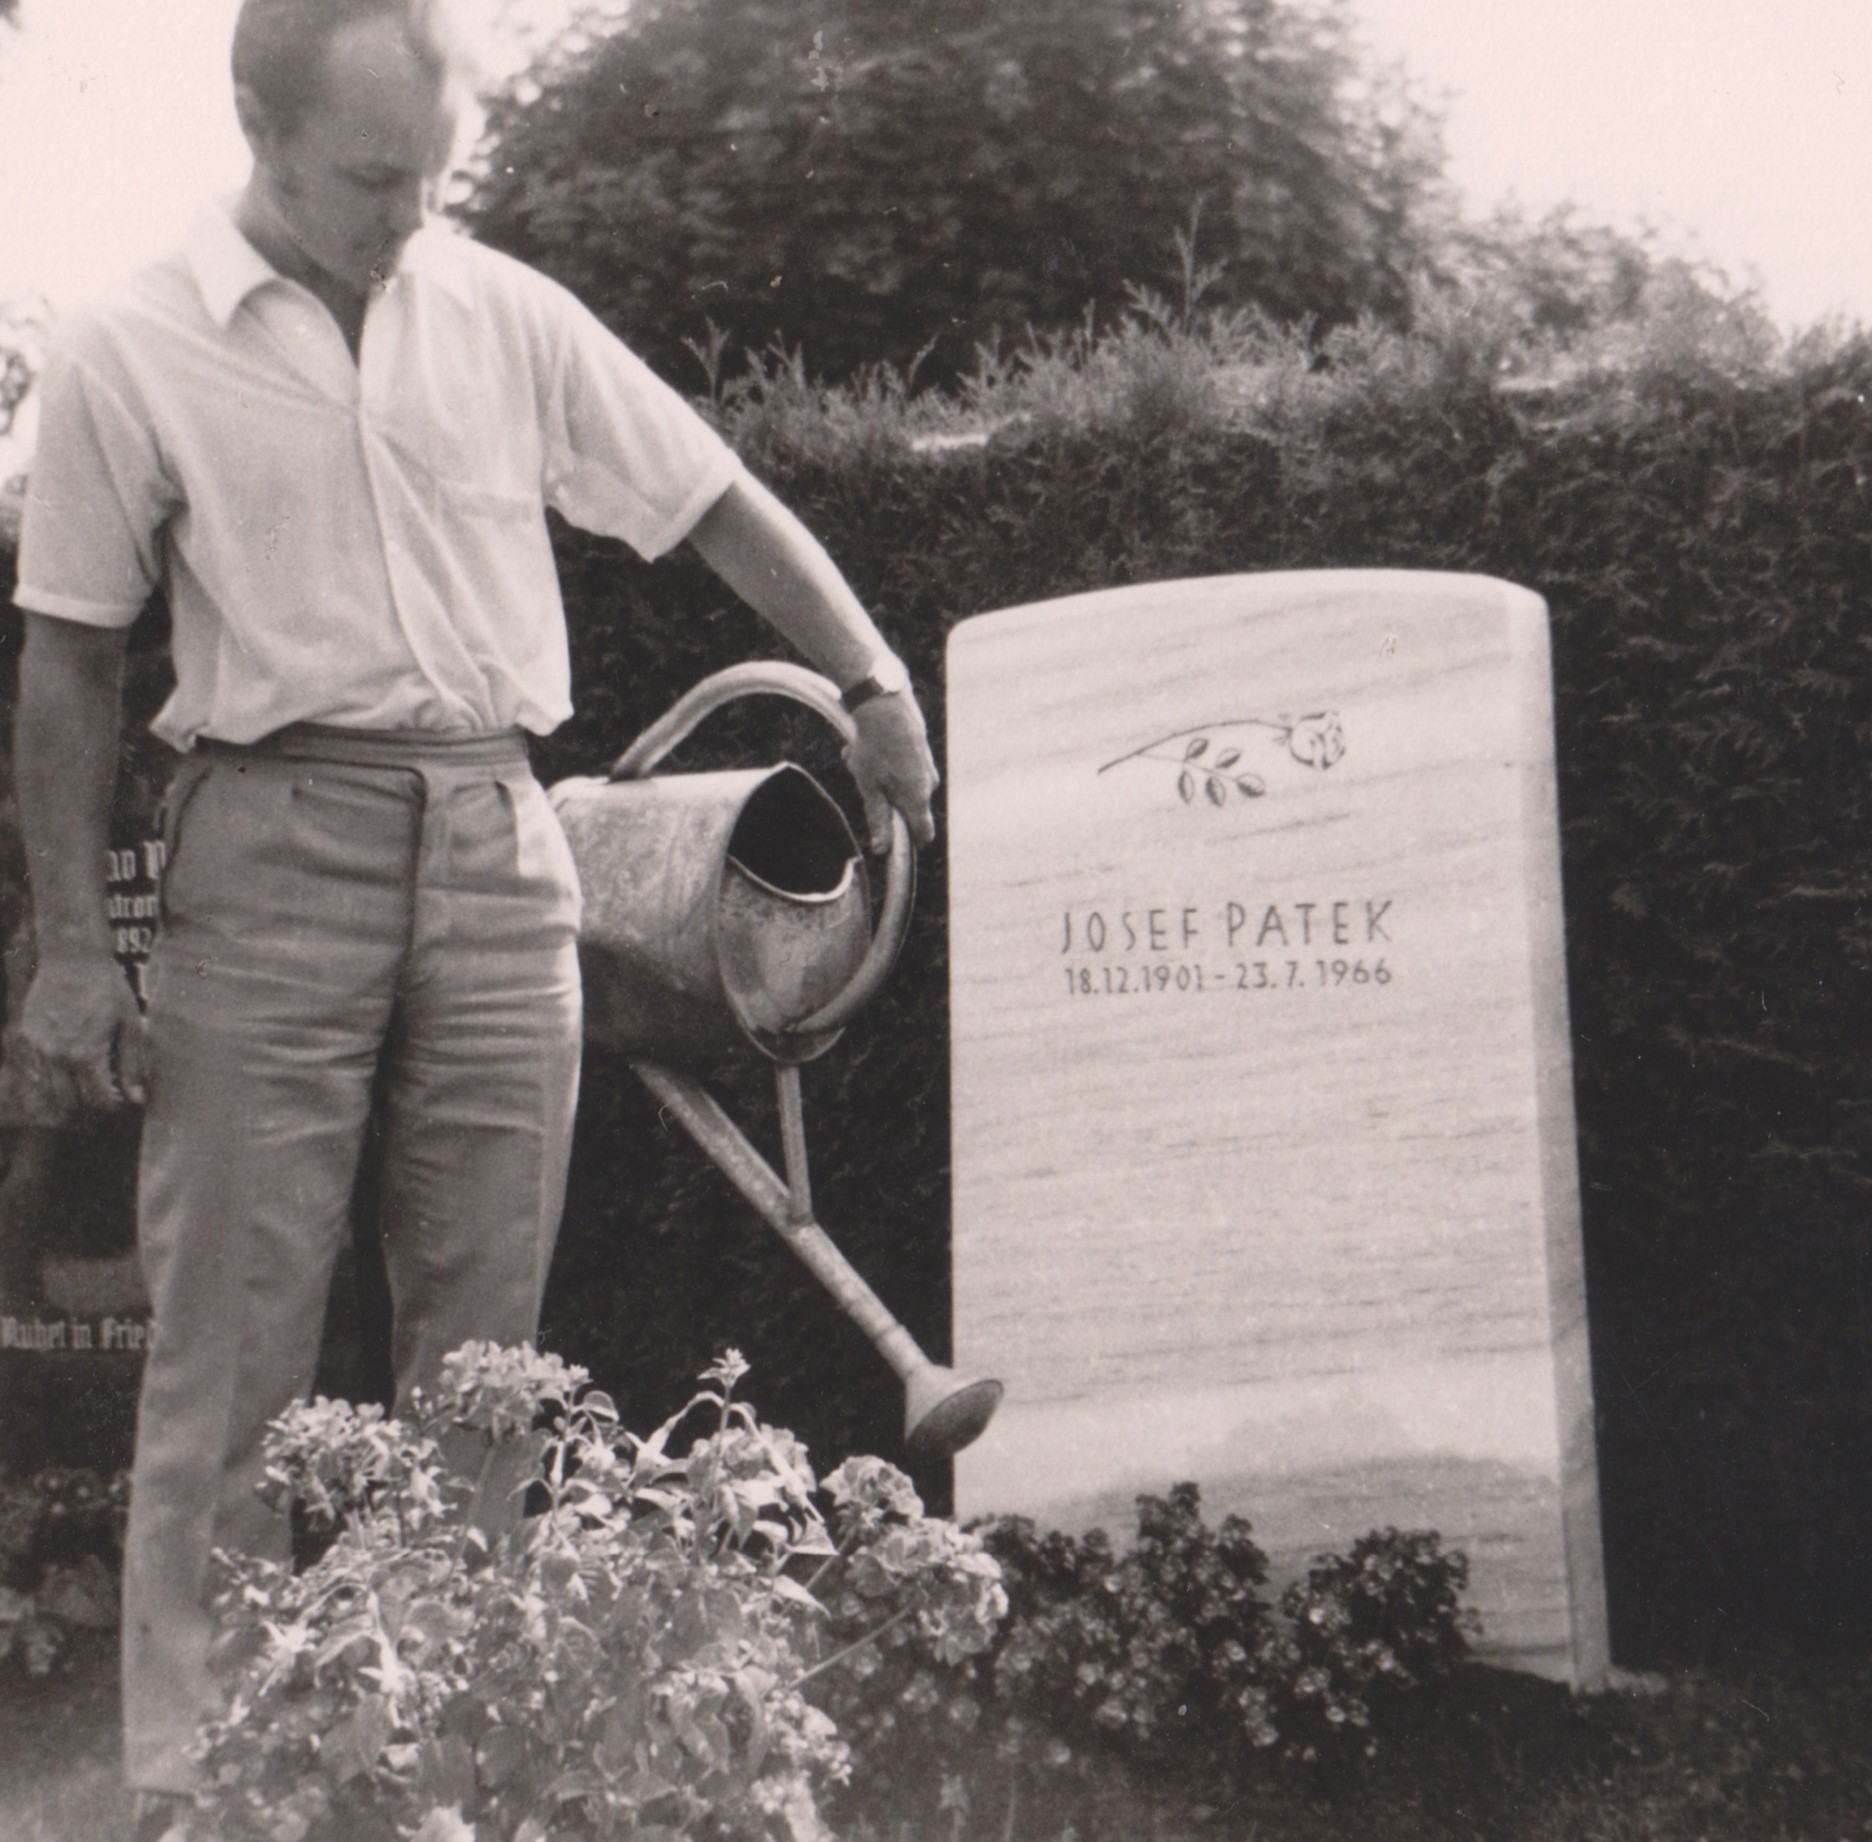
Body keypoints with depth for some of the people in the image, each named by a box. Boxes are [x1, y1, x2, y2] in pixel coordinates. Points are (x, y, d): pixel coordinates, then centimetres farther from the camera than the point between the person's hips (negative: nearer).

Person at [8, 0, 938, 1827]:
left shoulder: (505, 314, 8)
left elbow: (717, 503, 15)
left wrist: (873, 679, 8)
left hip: (499, 849, 3)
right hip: (275, 849, -3)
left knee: (484, 1341, 7)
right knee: (231, 1337, -2)